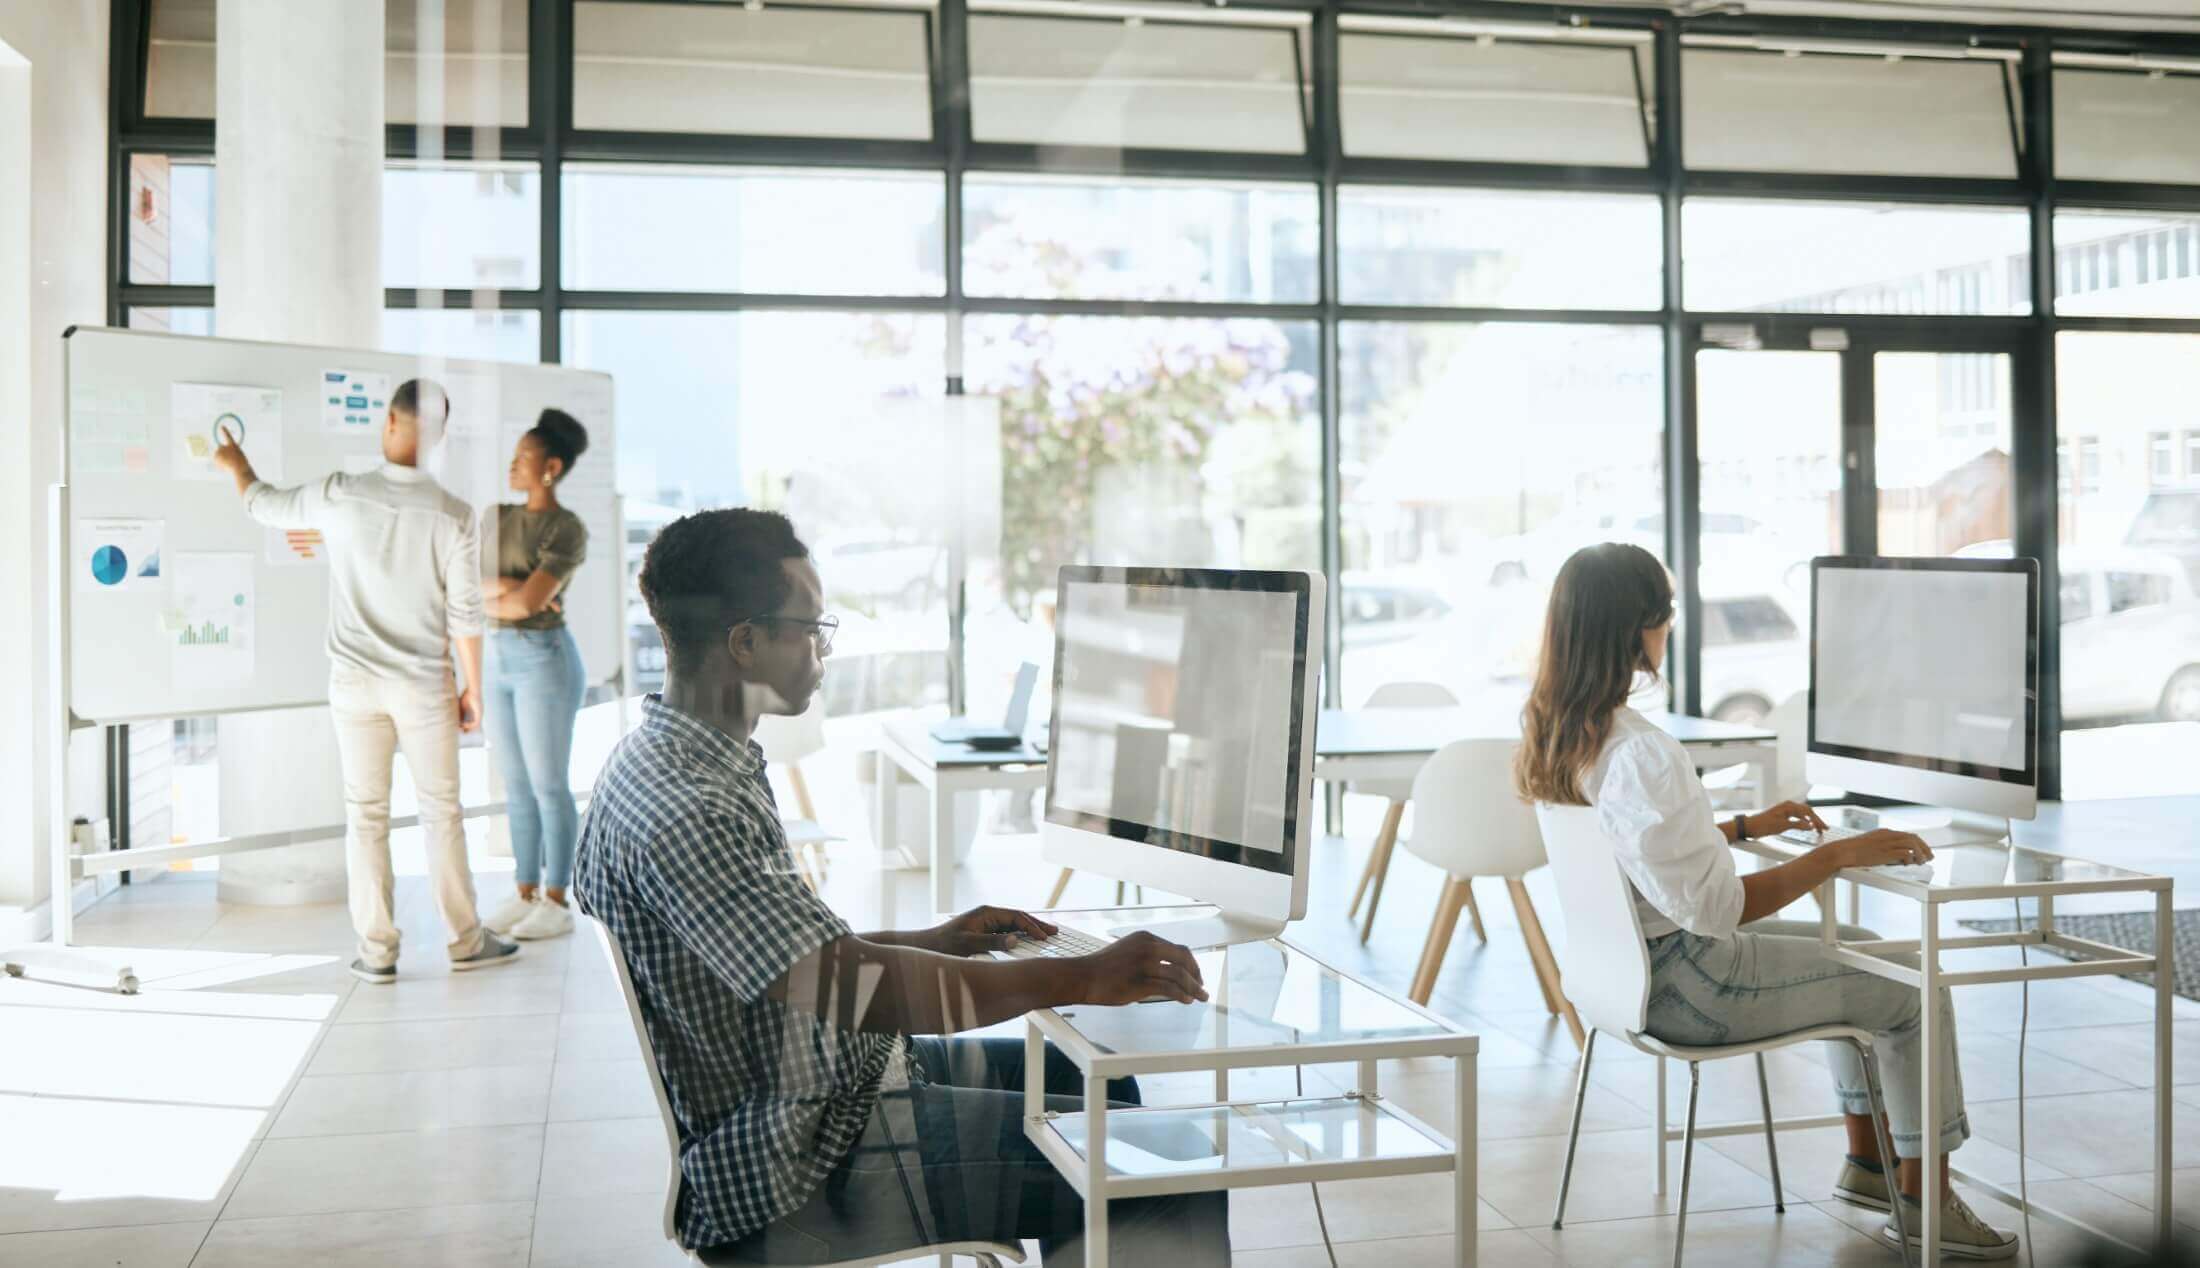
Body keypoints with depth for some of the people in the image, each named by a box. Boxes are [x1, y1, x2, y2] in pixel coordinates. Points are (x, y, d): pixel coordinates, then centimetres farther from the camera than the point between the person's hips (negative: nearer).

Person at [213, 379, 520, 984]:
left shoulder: (338, 496, -8)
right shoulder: (452, 515, -11)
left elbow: (264, 504, 11)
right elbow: (465, 615, -8)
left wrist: (236, 463, 32)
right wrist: (474, 687, 4)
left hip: (356, 682, 1)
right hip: (425, 684, -1)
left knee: (365, 814, 8)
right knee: (441, 810, 9)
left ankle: (377, 951, 11)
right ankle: (465, 940, 16)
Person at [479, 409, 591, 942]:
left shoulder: (568, 530, -14)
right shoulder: (496, 517, 10)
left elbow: (528, 603, -23)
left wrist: (491, 598, -5)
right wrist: (505, 589, -14)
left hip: (546, 662, -7)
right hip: (500, 662, 8)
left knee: (549, 787, -2)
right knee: (516, 787, 11)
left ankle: (557, 904, 7)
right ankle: (526, 895, 19)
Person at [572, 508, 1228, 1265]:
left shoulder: (676, 764, 8)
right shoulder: (681, 811, -26)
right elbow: (849, 988, -33)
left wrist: (929, 941, 11)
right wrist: (1080, 980, -27)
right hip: (788, 1172, -11)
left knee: (1088, 1080, 20)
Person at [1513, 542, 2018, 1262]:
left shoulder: (1550, 733, 0)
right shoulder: (1641, 756, -30)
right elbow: (1713, 906, -27)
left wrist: (1748, 825, 16)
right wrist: (1838, 855, -19)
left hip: (1624, 960, 10)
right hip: (1680, 985, -9)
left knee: (1864, 952, 25)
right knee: (1915, 991, 6)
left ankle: (1868, 1160, 34)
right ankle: (1923, 1200, 20)